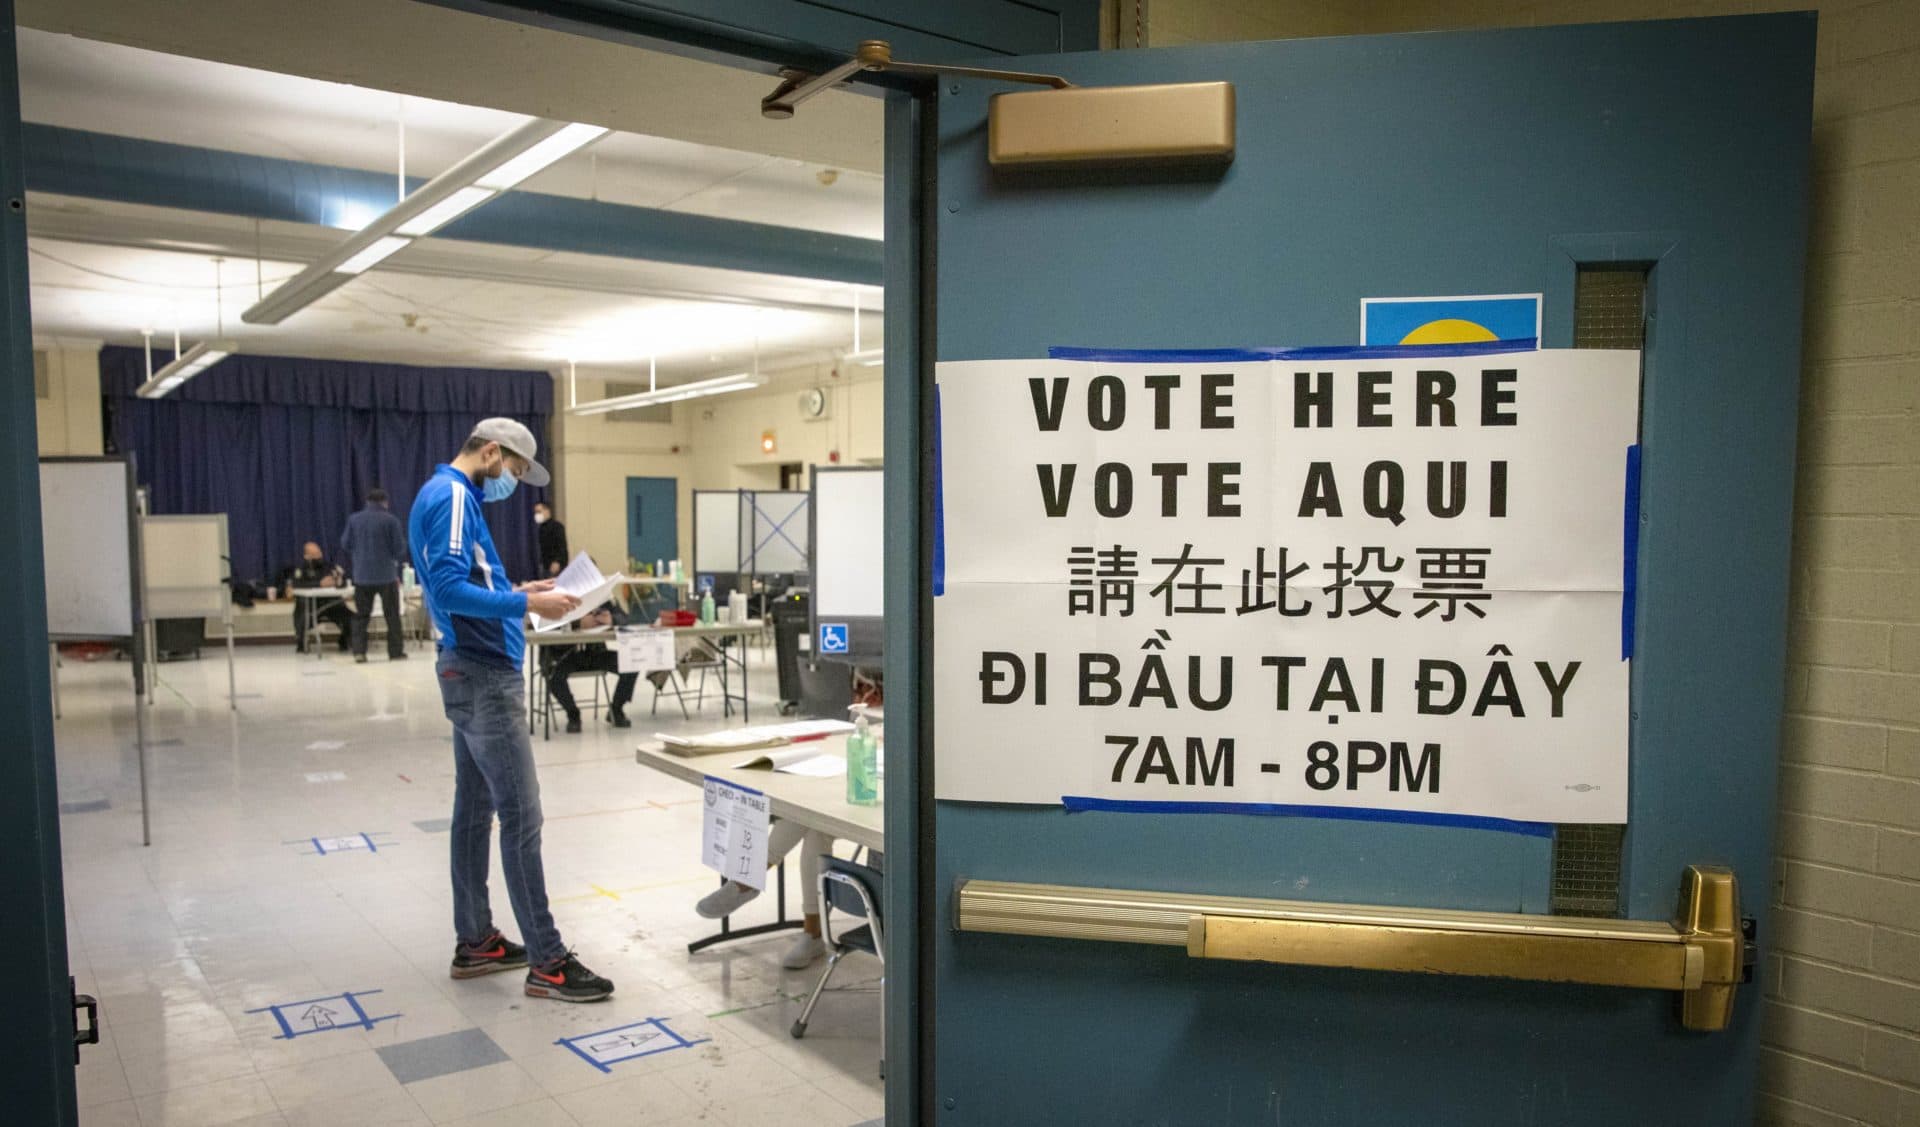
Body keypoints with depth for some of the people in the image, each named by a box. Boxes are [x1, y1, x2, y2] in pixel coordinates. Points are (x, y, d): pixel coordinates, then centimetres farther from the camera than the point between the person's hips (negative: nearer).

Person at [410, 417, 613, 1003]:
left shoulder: (451, 496, 16)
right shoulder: (450, 497, -15)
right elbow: (449, 589, -25)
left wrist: (516, 590, 11)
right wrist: (528, 604, -24)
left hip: (472, 672, 11)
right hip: (485, 676, -11)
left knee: (474, 810, 14)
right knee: (521, 816, -8)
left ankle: (475, 941, 24)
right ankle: (547, 962, -3)